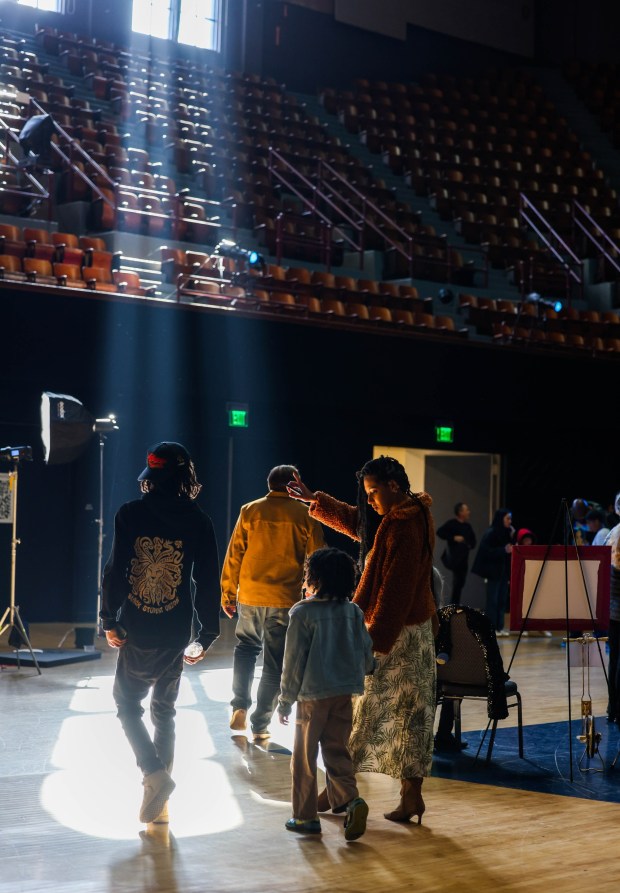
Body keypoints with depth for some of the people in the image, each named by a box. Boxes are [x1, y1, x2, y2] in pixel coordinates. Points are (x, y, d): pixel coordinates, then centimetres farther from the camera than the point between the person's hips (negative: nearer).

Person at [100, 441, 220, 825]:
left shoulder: (131, 515, -7)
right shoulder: (198, 521, -3)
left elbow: (115, 570, -10)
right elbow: (208, 581, -2)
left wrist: (109, 621, 0)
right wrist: (206, 636, 5)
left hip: (137, 632, -2)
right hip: (177, 634, 2)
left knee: (128, 704, 14)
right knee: (164, 710, 15)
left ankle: (155, 773, -8)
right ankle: (159, 802, 17)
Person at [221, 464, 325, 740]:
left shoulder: (250, 511, 1)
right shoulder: (304, 516, -2)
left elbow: (234, 555, 3)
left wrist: (228, 593, 11)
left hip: (250, 596, 2)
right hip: (285, 600, -2)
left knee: (246, 647, 24)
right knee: (274, 663, 7)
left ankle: (240, 706, 11)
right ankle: (260, 725, 9)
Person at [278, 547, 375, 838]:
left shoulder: (302, 613, -11)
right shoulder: (353, 612, 2)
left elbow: (293, 661, -8)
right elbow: (366, 652, 7)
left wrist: (286, 700, 0)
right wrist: (359, 674, 28)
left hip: (312, 696, -4)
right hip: (345, 694, 4)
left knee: (304, 758, 8)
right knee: (337, 751, 13)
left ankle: (306, 816, 13)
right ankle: (352, 800, -8)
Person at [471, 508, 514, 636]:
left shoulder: (506, 533, 11)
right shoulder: (490, 533, -10)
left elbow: (511, 549, 12)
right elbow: (487, 551, -17)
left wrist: (512, 538, -2)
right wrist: (504, 550, -23)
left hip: (504, 570, 7)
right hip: (493, 571, -7)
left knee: (502, 599, 6)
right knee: (492, 599, -5)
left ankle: (499, 627, 11)